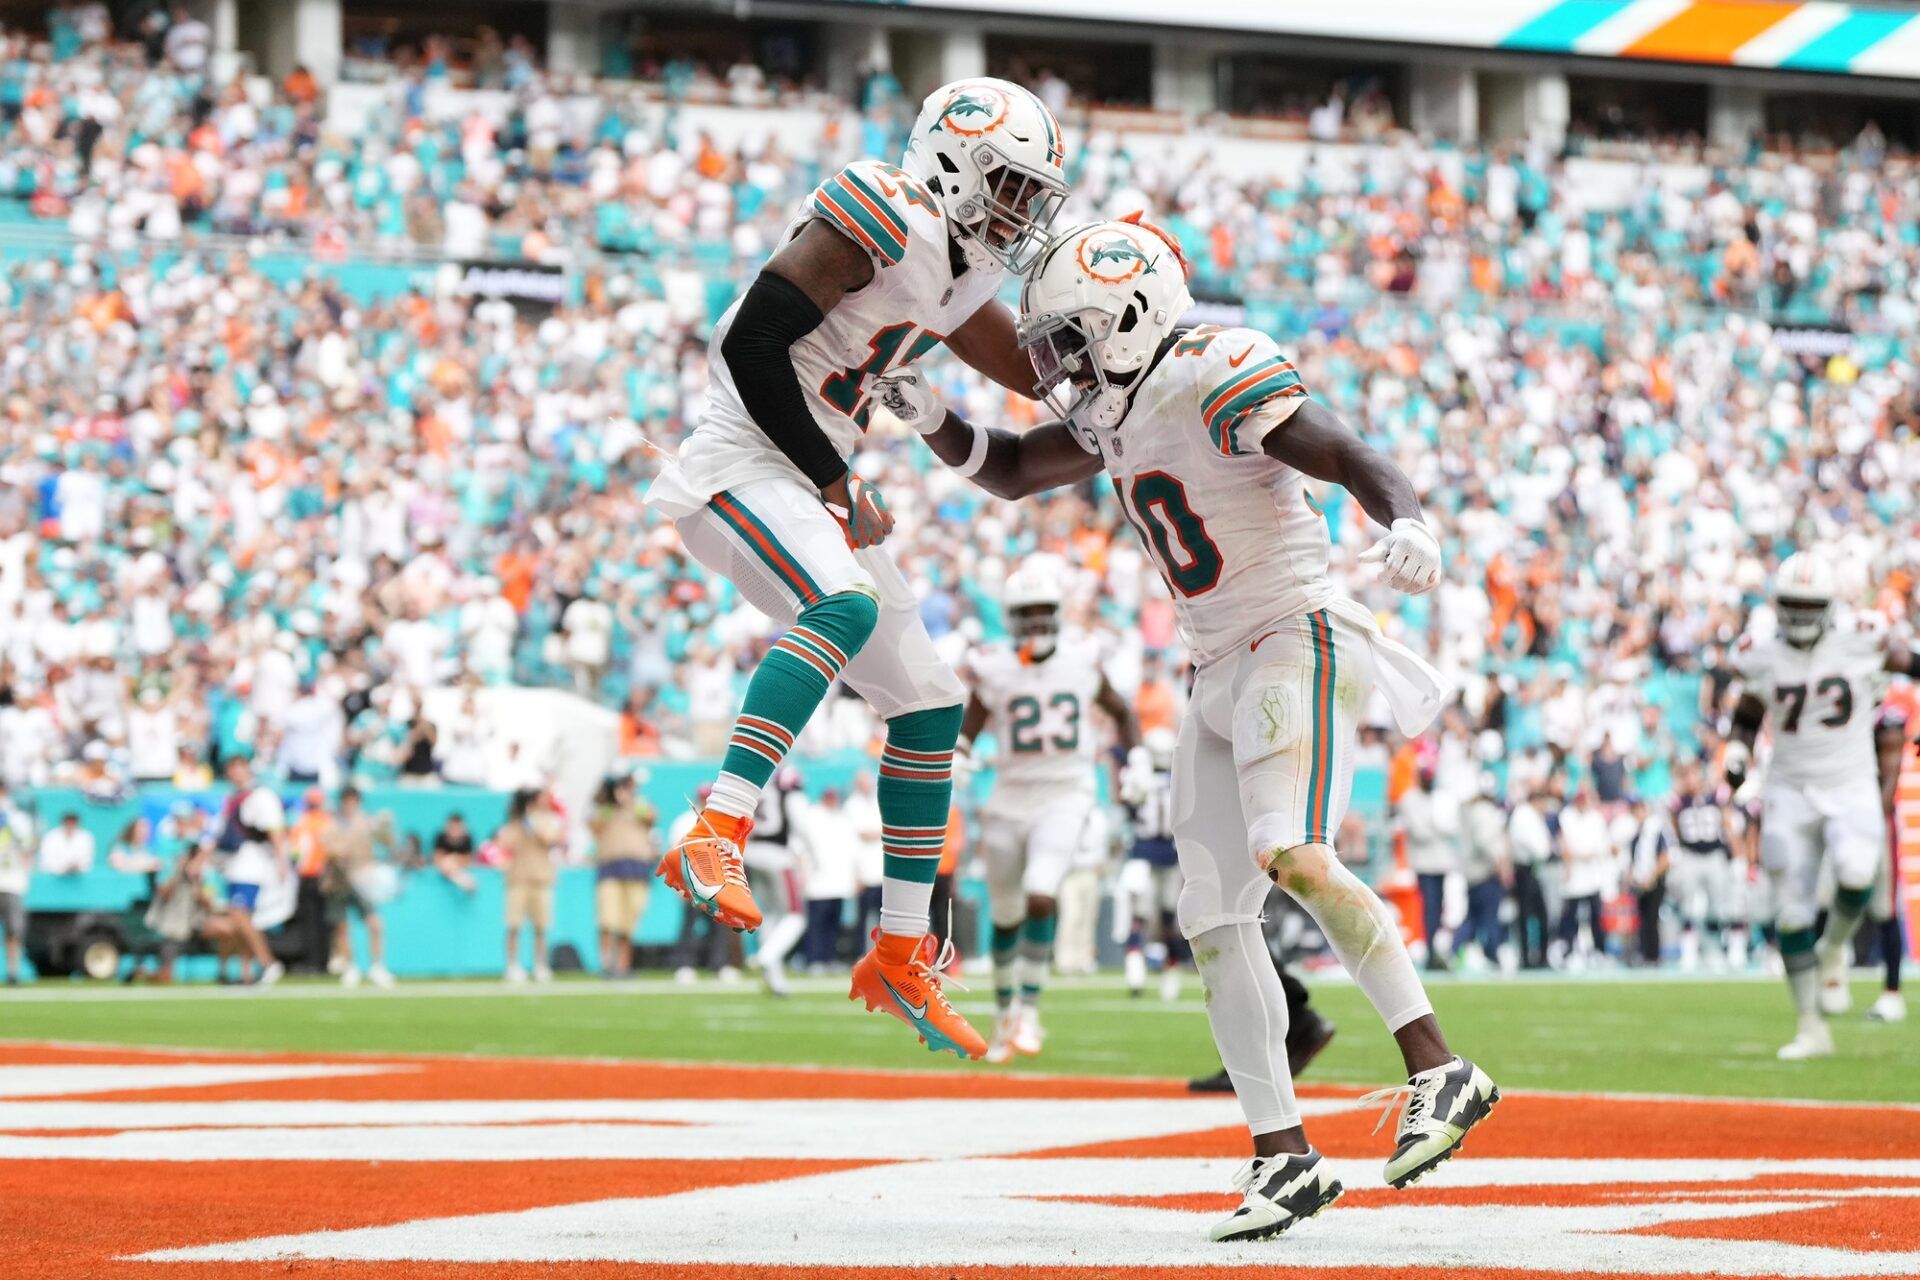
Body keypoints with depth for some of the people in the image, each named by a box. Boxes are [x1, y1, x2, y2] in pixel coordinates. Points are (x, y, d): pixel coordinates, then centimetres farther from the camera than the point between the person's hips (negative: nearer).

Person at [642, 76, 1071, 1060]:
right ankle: (714, 839, -42)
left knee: (929, 703, 9)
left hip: (812, 488, 10)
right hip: (740, 465, -10)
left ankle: (899, 958, 16)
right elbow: (753, 347, -22)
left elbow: (1040, 372, 28)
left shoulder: (960, 273, 13)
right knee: (845, 607, -36)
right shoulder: (880, 222, -16)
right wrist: (839, 490, -17)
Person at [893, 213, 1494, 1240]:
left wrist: (1405, 525, -40)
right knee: (1213, 919, 3)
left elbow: (1357, 461, -20)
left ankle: (1438, 1073, -22)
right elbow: (1011, 472, 27)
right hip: (1221, 677, 9)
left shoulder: (1218, 376, -14)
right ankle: (1283, 1155, 7)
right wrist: (928, 418, 10)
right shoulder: (1121, 410, 13)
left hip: (1295, 643, -9)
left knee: (1292, 856, -28)